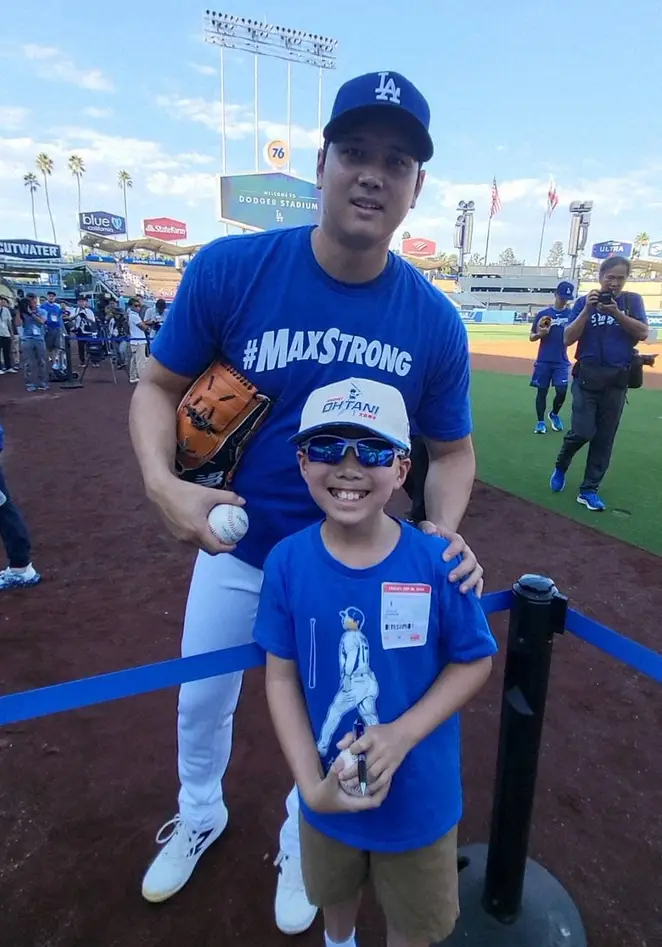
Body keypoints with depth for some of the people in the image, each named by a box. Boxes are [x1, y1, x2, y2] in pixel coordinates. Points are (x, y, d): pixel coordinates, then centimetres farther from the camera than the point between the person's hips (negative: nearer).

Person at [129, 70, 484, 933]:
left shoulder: (434, 322, -15)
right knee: (202, 699, 22)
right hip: (235, 544, 1)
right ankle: (200, 817, 57)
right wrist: (163, 482, -26)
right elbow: (160, 386, -8)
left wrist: (444, 531, -23)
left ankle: (300, 843, 55)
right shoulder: (228, 270, -18)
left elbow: (452, 448, -4)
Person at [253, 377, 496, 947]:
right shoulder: (287, 562, -20)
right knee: (335, 893, 33)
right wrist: (312, 785, -19)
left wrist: (402, 734, -23)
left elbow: (475, 661, -12)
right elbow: (282, 677, -12)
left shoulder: (435, 562, -23)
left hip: (419, 794, -1)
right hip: (330, 793, 2)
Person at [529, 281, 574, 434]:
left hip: (562, 361, 1)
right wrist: (540, 334, -17)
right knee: (542, 391, 4)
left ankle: (554, 414, 23)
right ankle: (540, 422, 16)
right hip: (543, 361, 0)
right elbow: (531, 337, 4)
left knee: (562, 391, -5)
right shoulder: (543, 314, 2)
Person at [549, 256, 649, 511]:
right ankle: (561, 466, 17)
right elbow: (568, 339, -5)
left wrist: (616, 312, -16)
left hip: (618, 380, 2)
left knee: (605, 437, 2)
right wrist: (588, 309, -15)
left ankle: (589, 489, 9)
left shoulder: (633, 300, 8)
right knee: (583, 431, -12)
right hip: (587, 376, -2)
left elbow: (643, 333, -5)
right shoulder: (584, 302, 3)